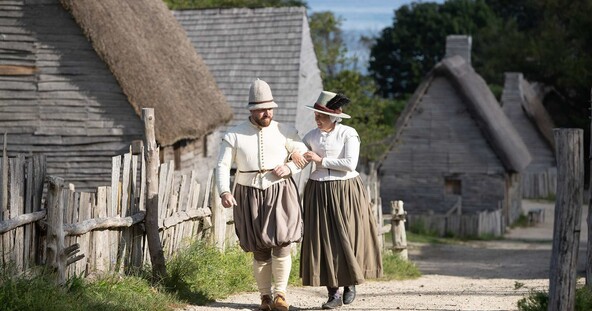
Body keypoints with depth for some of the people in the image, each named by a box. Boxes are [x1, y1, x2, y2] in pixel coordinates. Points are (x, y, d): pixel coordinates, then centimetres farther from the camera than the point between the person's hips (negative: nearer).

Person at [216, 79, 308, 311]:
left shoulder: (284, 132, 2)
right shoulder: (234, 135, -1)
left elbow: (305, 155, 10)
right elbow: (222, 166, -3)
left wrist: (289, 168, -10)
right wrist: (224, 192, -19)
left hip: (280, 193, 0)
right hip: (249, 196, 0)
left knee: (282, 243, -11)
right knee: (260, 249, 4)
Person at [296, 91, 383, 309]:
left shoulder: (348, 134, -6)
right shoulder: (311, 136, 6)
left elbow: (350, 164, -15)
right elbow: (296, 157, 13)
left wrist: (321, 160, -13)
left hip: (345, 191, -3)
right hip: (319, 192, 3)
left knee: (347, 238, -1)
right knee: (323, 240, -1)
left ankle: (350, 282, 24)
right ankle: (333, 293, 5)